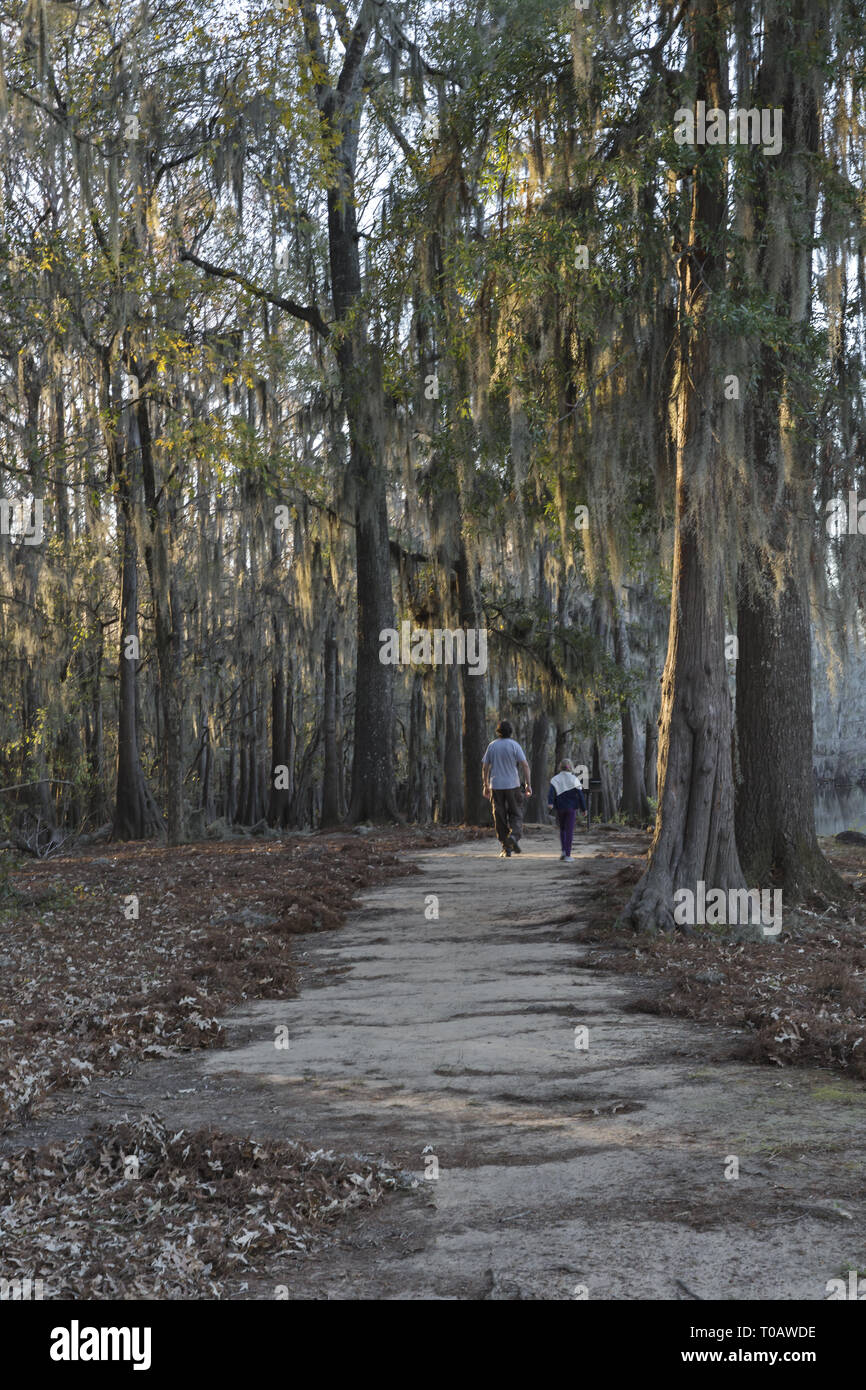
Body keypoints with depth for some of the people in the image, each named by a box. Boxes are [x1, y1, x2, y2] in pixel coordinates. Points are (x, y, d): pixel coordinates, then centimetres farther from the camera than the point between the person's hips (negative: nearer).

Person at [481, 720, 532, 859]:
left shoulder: (492, 746, 4)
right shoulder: (514, 745, -4)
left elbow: (485, 767, 6)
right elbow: (525, 765, -9)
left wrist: (486, 785, 15)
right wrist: (528, 784, -5)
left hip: (496, 786, 2)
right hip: (512, 785, -2)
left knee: (500, 817, 6)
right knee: (516, 815, 9)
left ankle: (506, 848, 5)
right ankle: (514, 836, -18)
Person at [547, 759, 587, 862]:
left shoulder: (555, 779, 1)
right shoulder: (574, 779, -1)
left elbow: (551, 792, -13)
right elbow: (580, 794, 0)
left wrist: (550, 803, -23)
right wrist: (583, 808, 6)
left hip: (560, 808, 1)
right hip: (571, 808, -1)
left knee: (562, 829, 18)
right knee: (569, 830, -2)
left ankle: (564, 850, 7)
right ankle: (568, 855, -6)